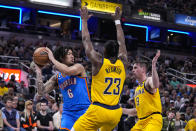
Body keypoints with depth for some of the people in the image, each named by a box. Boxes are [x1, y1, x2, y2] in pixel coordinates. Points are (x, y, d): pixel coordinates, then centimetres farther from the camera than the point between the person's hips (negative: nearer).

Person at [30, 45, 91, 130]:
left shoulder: (79, 67, -2)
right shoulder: (56, 78, 8)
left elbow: (68, 71, -25)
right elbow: (41, 92, 2)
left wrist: (52, 59, -17)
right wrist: (38, 72, -5)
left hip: (84, 111, -2)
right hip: (68, 113, 2)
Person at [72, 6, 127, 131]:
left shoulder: (99, 62, -6)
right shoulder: (123, 63, 4)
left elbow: (86, 40, 4)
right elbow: (121, 42, 19)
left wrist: (84, 20, 16)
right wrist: (117, 20, 30)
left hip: (98, 111, -5)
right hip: (115, 112, 5)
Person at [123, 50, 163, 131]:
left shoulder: (149, 80, -4)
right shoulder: (137, 89, 21)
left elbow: (155, 86, -32)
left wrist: (153, 65, -41)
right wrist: (121, 110, 26)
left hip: (153, 119, -9)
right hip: (141, 121, 9)